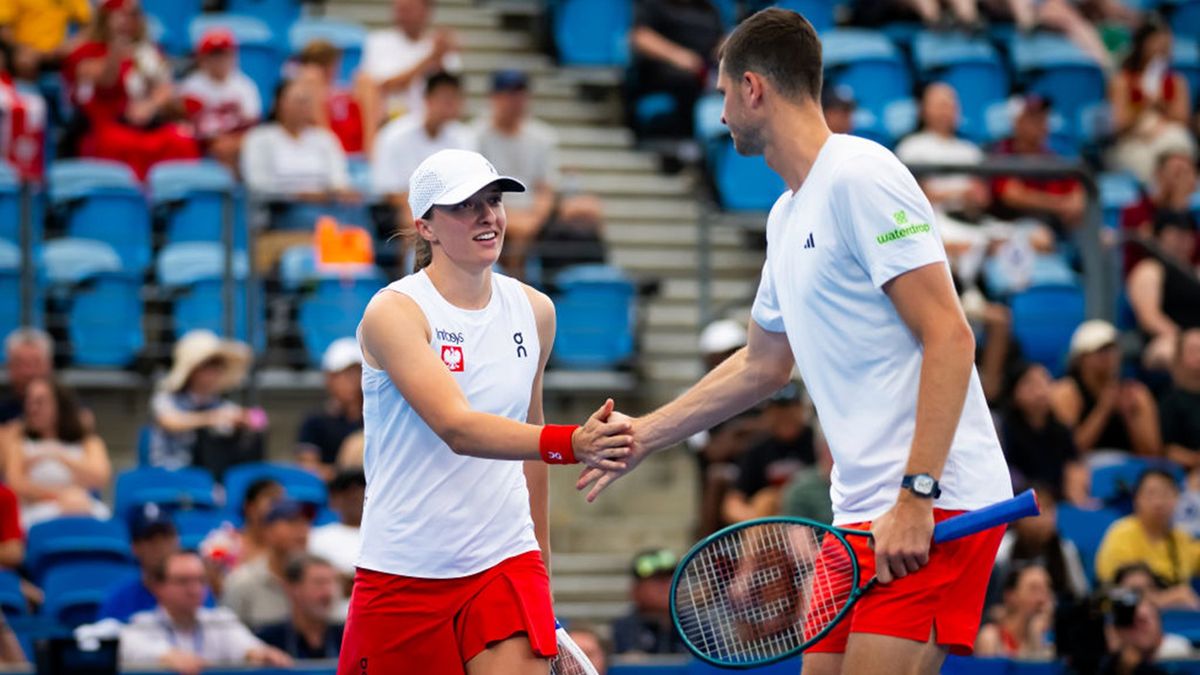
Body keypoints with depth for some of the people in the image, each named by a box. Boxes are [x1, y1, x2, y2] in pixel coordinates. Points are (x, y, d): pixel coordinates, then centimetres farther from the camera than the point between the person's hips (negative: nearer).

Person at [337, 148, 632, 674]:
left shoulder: (534, 311, 6)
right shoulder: (394, 312, -12)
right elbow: (457, 428, -26)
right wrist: (572, 444, -39)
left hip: (506, 562, 3)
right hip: (403, 571, -3)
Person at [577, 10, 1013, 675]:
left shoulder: (860, 177, -10)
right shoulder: (787, 216, 19)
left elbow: (949, 338, -17)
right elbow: (763, 364, 34)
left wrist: (916, 495, -22)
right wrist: (645, 433, 38)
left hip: (933, 509, -9)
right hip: (861, 509, 9)